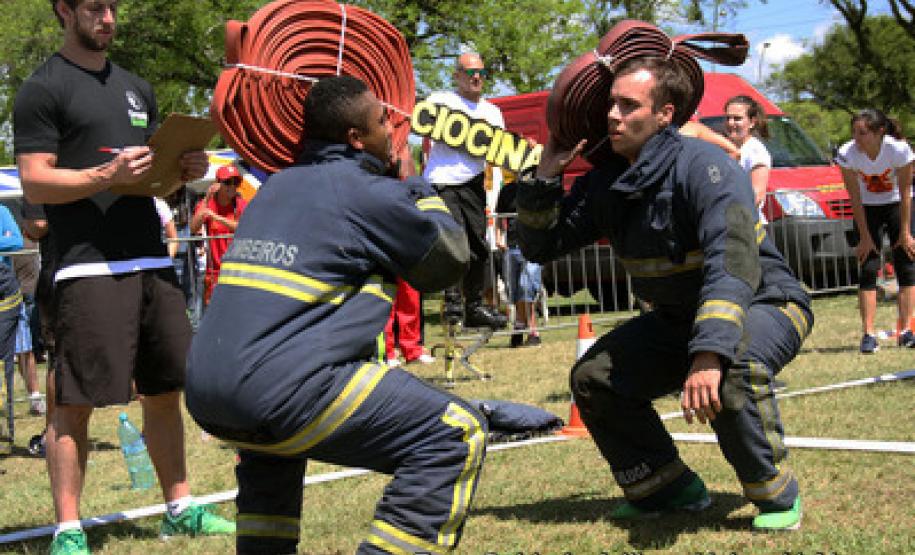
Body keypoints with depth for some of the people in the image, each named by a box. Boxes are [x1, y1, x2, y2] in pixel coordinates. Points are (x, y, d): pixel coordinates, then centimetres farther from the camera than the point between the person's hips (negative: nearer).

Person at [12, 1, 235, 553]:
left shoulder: (136, 88, 20)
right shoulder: (44, 89, -1)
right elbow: (35, 183, -8)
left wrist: (185, 170, 2)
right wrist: (107, 175, -22)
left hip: (152, 260, 7)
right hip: (90, 266, -7)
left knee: (167, 391, 11)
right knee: (76, 403, -5)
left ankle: (181, 507, 22)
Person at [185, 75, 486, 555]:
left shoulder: (276, 185, 20)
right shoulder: (370, 194, -1)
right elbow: (448, 261, 12)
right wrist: (423, 192, 28)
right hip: (283, 396, -8)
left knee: (271, 438, 42)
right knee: (458, 435, -4)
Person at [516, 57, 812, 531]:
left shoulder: (703, 166, -26)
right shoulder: (605, 184, -3)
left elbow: (733, 264, -39)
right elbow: (539, 246, 3)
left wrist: (710, 354, -51)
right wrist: (544, 177, -13)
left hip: (764, 304, -7)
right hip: (677, 319, 8)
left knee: (728, 375, -38)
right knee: (593, 379, -4)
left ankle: (777, 498, -15)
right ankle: (670, 490, 11)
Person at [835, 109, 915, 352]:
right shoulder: (847, 154, -24)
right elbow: (855, 198, -16)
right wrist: (865, 237, -13)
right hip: (867, 209, 0)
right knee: (868, 269, -8)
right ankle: (868, 334, -9)